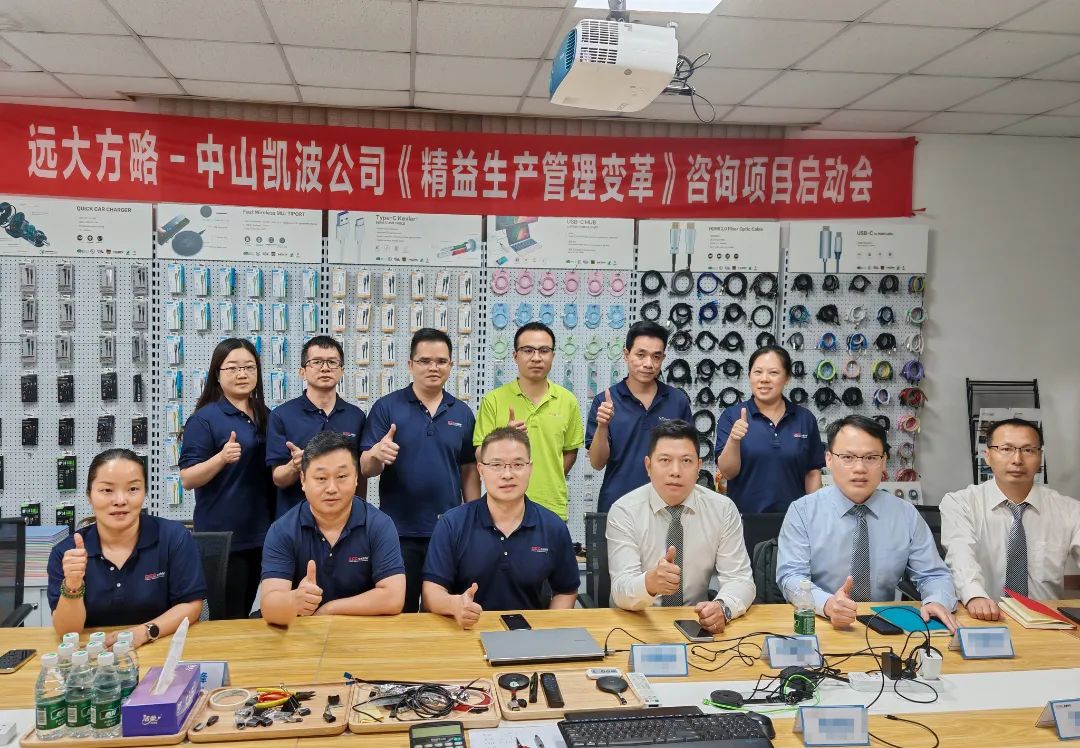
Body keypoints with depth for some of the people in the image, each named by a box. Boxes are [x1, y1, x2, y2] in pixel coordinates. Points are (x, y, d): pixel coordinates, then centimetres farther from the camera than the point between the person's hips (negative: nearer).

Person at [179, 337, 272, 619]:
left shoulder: (266, 416, 9)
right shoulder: (205, 418, -9)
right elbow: (187, 479, -13)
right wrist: (222, 458, -29)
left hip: (261, 533, 6)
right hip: (222, 536, -6)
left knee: (248, 613, 17)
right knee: (229, 619, -1)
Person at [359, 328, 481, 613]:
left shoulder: (463, 413, 6)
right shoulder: (386, 407, -3)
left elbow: (469, 471, 11)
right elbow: (365, 468, -7)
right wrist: (376, 455, -29)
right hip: (398, 531, -2)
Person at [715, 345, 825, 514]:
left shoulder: (805, 419, 1)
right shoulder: (731, 416, -4)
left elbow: (813, 473, 6)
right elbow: (727, 472, -9)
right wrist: (733, 440, -25)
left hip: (792, 517, 2)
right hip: (744, 516, -1)